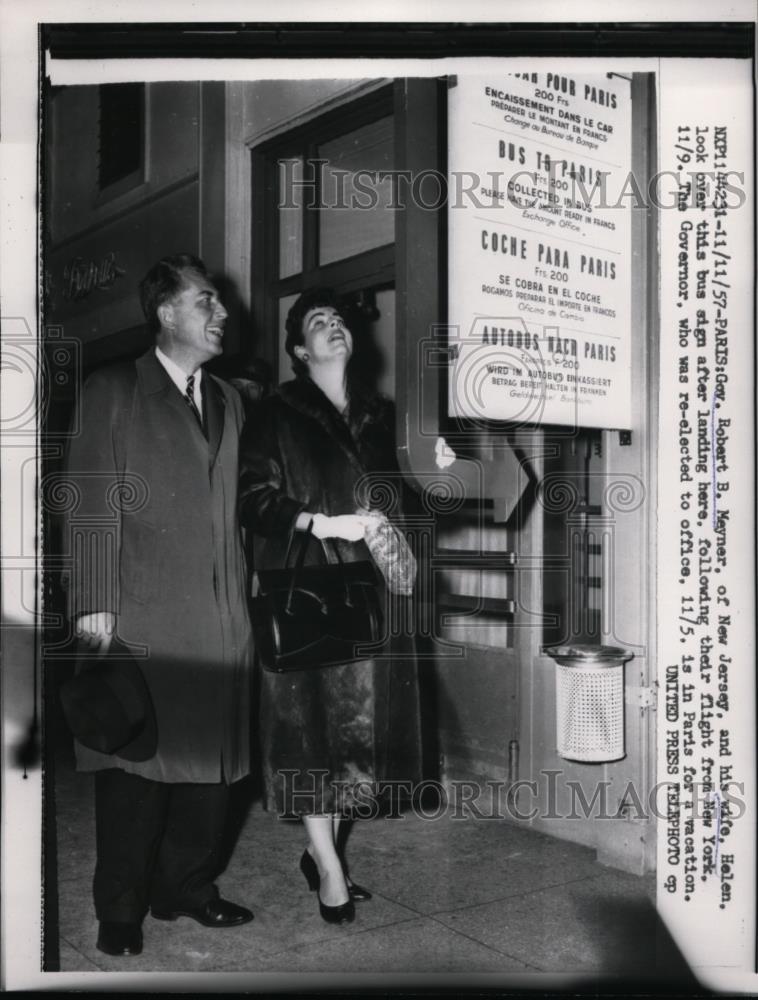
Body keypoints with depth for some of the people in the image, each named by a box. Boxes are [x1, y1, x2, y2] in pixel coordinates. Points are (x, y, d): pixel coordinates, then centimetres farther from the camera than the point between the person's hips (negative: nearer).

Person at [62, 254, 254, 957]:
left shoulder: (228, 402, 18)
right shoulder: (111, 391, 2)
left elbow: (232, 507, 15)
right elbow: (91, 502, -5)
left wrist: (243, 594, 8)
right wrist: (93, 602, -12)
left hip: (220, 616, 5)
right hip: (141, 615, -5)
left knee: (209, 756, 9)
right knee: (135, 763, 1)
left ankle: (188, 888, 26)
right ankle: (120, 911, 16)